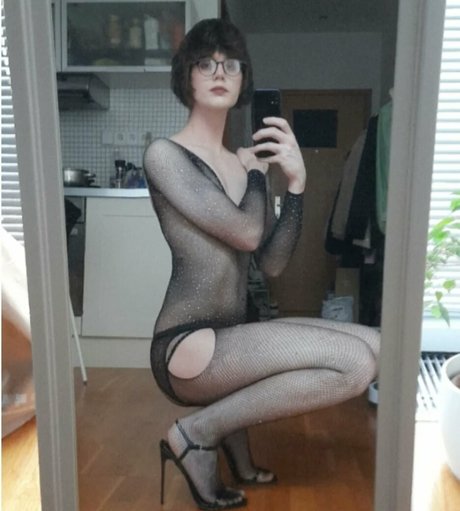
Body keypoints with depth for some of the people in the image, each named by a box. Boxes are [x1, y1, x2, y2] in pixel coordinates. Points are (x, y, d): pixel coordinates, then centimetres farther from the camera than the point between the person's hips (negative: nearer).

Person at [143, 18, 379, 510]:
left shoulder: (244, 164, 12)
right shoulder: (164, 154, -7)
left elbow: (271, 263, 4)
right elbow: (246, 233, -16)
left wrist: (296, 183, -6)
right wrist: (256, 173, 2)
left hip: (231, 339, 7)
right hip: (187, 347, -7)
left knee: (373, 345, -2)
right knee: (354, 362, -20)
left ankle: (234, 420, 9)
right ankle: (196, 432, -4)